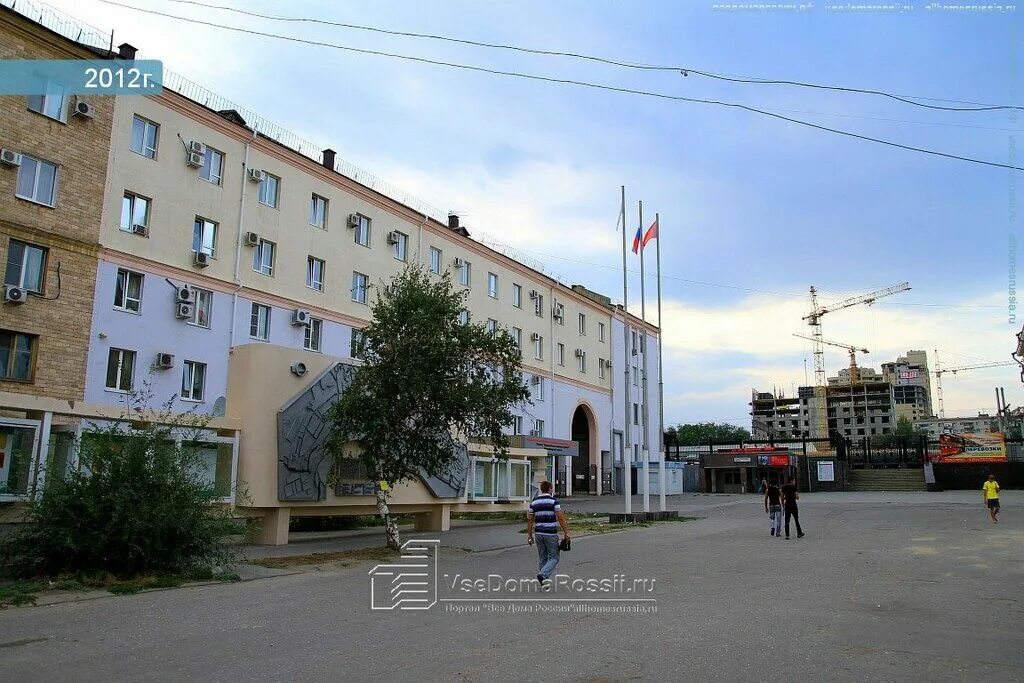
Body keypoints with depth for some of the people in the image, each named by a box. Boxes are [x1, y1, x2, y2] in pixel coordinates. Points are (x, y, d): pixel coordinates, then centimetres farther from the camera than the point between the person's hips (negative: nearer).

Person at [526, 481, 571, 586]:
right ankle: (543, 574, -16)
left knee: (542, 558, 14)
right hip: (551, 534, -5)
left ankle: (544, 582, 16)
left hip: (539, 533, 5)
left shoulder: (534, 502, 6)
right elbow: (560, 518, -13)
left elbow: (530, 520, 7)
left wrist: (529, 535, 14)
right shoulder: (553, 501, -8)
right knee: (554, 558, 5)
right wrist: (566, 532, -8)